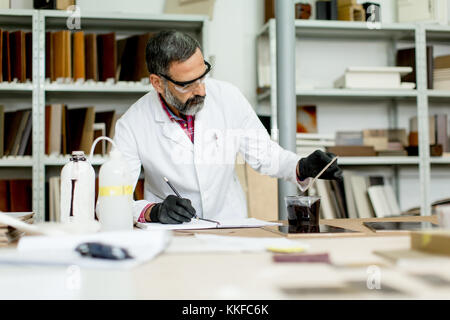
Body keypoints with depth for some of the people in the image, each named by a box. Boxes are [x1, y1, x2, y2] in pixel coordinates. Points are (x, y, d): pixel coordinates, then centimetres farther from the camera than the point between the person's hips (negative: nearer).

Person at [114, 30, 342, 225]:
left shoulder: (227, 97, -9)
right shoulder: (131, 126, -16)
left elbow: (262, 153, 0)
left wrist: (303, 167, -18)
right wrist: (152, 211, -35)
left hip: (231, 226, 0)